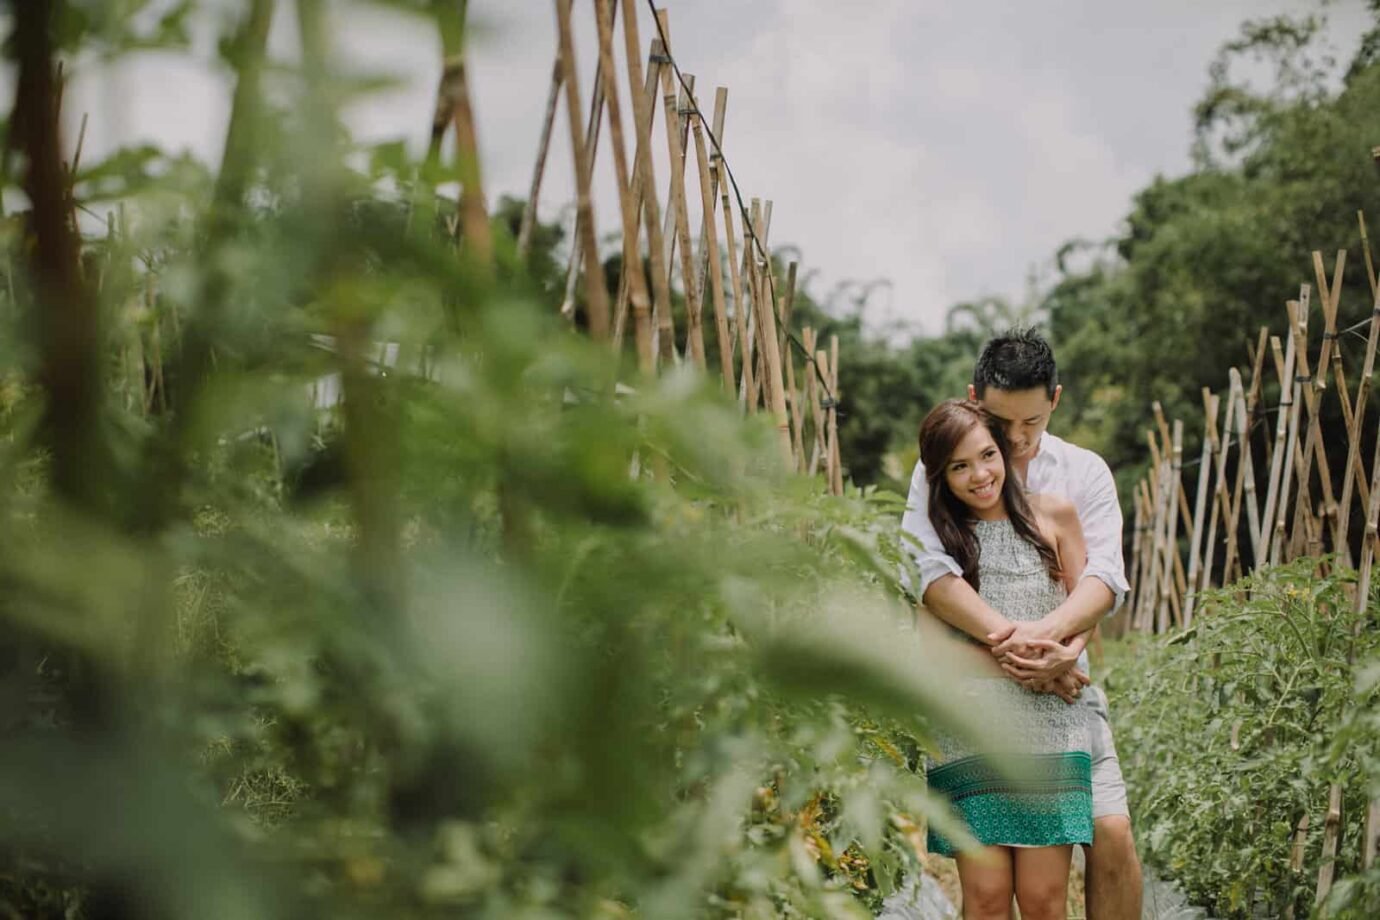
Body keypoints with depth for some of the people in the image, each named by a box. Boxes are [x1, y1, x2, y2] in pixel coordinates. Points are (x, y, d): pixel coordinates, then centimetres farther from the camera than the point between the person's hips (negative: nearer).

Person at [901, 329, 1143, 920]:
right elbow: (928, 570, -17)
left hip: (1062, 683, 2)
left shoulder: (1084, 472, 6)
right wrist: (1006, 638, -31)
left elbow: (1105, 576, -7)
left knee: (1112, 834, -11)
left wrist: (1045, 634, -28)